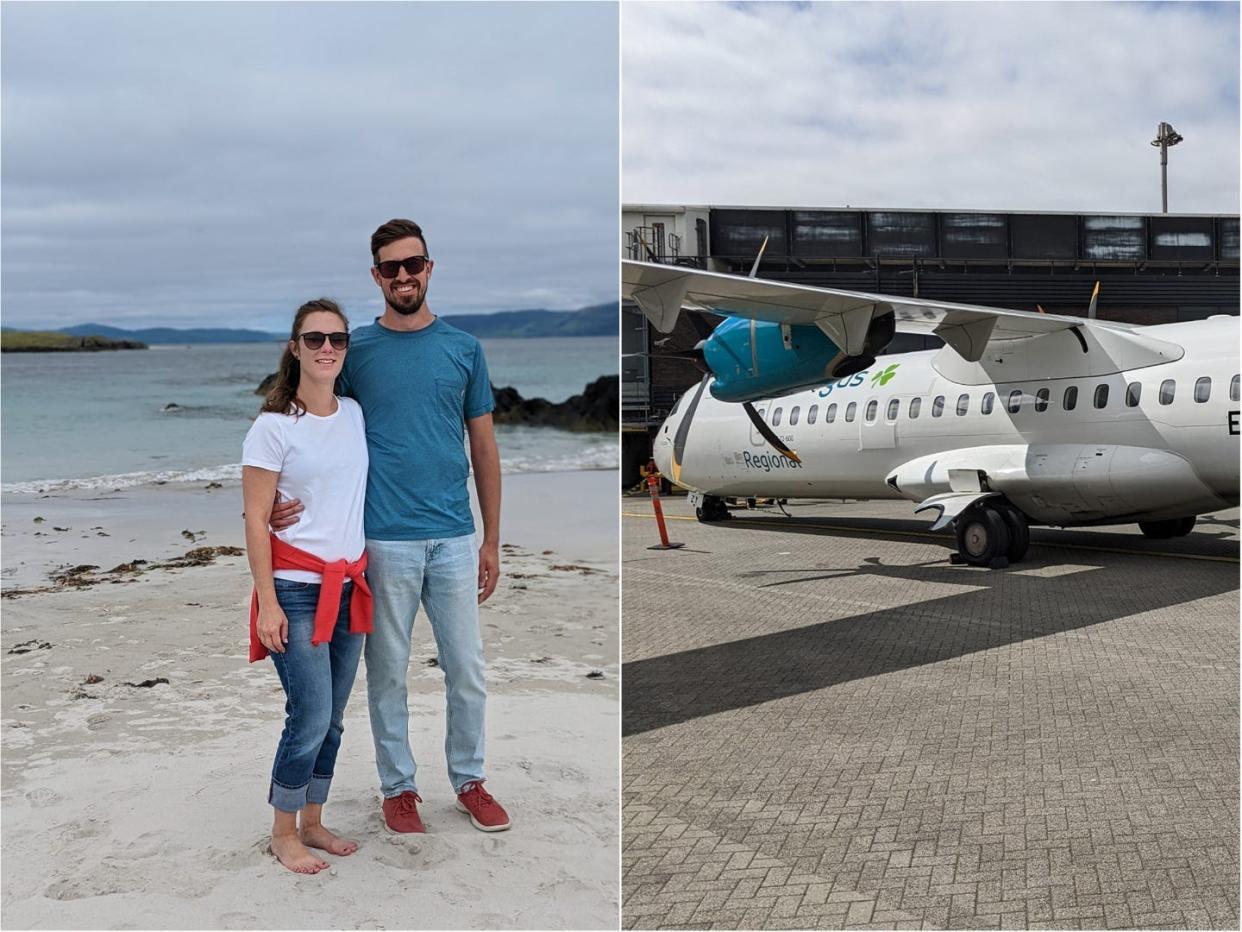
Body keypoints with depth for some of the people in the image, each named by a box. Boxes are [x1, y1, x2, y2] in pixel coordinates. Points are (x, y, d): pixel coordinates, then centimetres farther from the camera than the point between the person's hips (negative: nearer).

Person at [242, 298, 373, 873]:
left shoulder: (355, 414, 8)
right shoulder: (273, 426, -9)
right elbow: (255, 520, -10)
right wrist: (267, 603, -14)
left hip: (349, 587, 6)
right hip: (297, 589, -6)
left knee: (332, 718, 11)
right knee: (311, 717, -6)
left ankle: (312, 823, 27)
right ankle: (283, 835, 12)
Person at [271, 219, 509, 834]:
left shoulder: (463, 349, 6)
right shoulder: (355, 351, 1)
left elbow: (484, 448, 9)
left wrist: (491, 542, 7)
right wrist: (284, 499, -17)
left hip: (455, 538, 2)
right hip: (385, 540, -1)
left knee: (467, 671, 9)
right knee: (389, 673, 9)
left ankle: (469, 781, 27)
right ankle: (398, 785, 25)